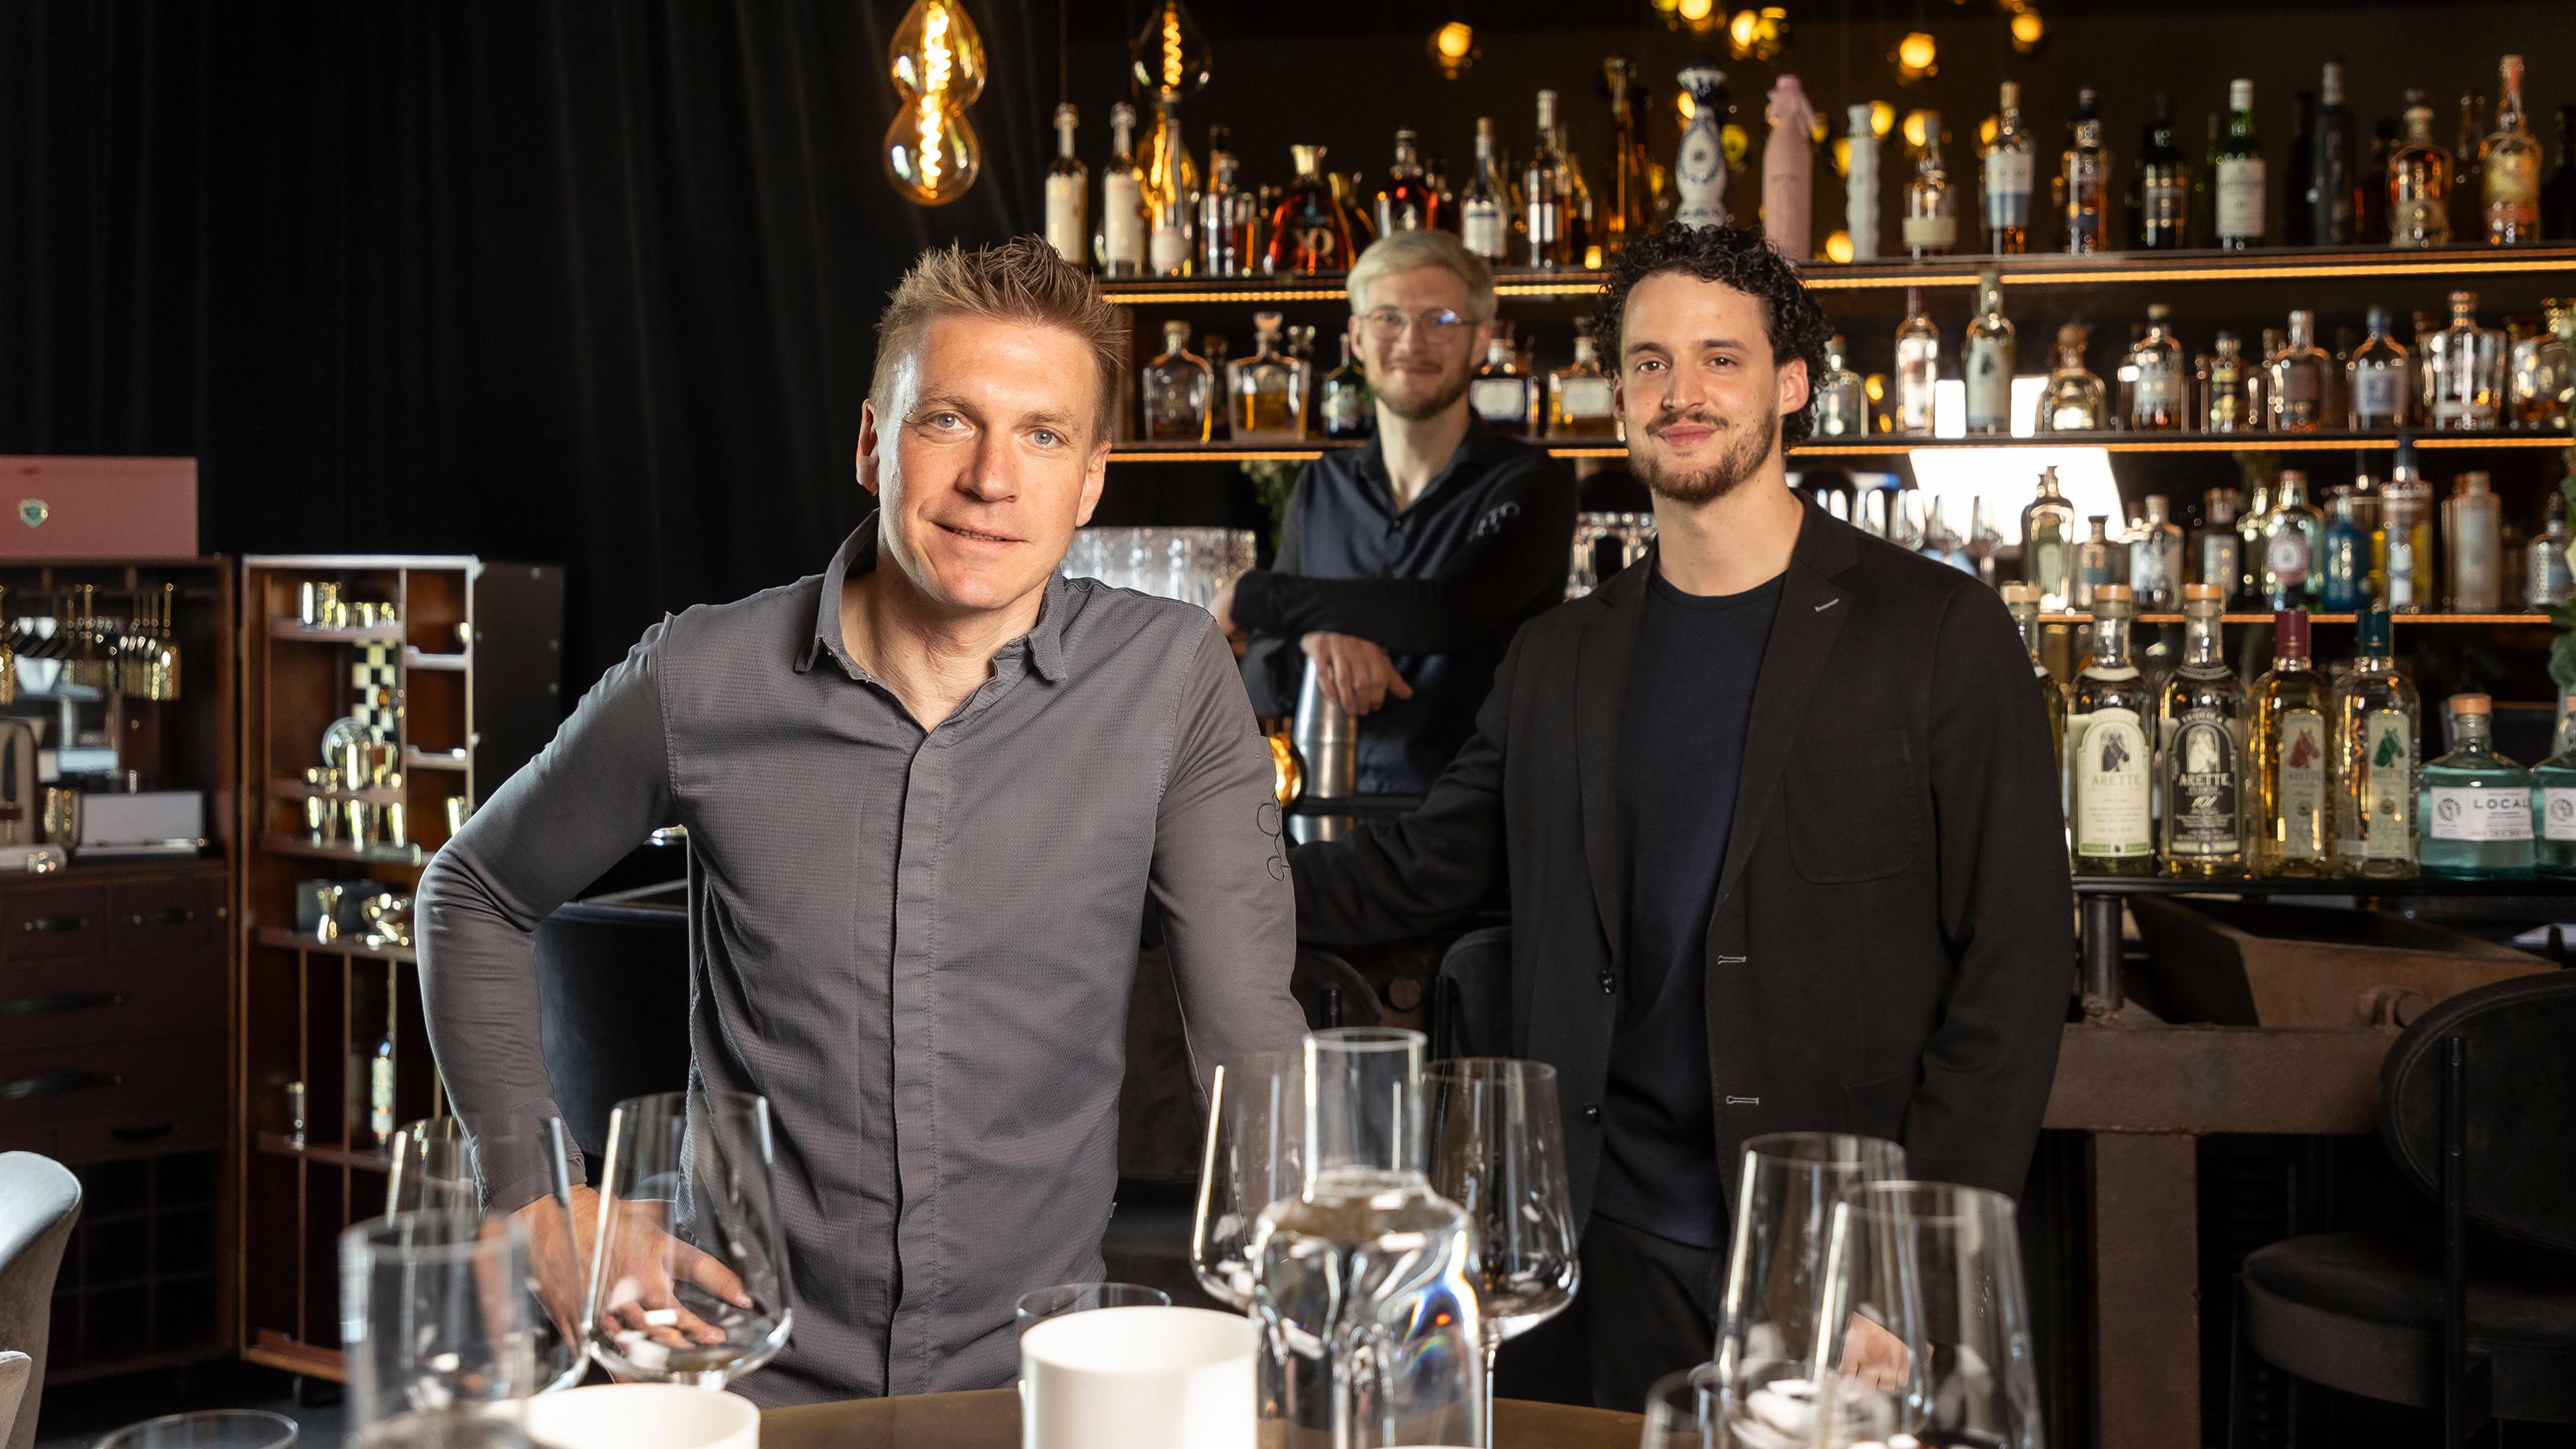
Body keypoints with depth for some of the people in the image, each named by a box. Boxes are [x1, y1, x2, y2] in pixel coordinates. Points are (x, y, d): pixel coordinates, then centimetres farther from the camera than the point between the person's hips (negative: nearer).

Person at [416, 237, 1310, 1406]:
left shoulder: (1171, 681, -7)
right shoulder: (697, 684, -5)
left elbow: (1252, 1035, -9)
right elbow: (473, 895, 12)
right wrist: (542, 1199, 3)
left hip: (1036, 1372, 1)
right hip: (757, 1370, -1)